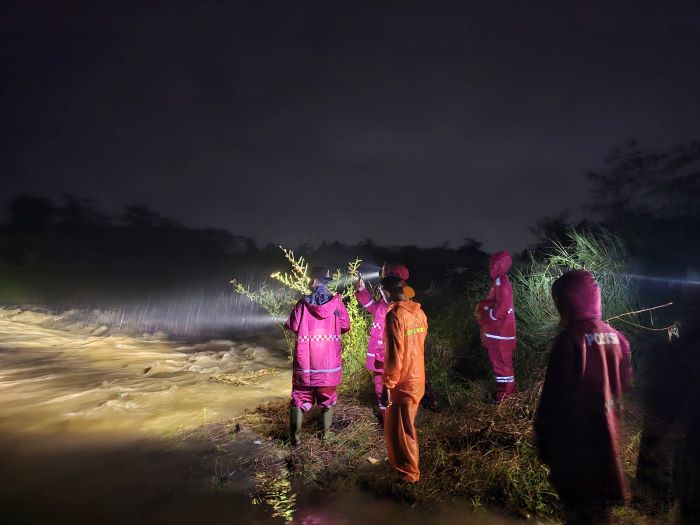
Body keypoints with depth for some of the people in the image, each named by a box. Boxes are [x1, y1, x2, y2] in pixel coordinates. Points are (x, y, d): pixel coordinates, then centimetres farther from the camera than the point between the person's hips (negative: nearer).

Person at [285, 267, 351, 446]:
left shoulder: (303, 303, -10)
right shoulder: (337, 302, -7)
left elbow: (292, 326, -5)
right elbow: (345, 326, -1)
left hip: (305, 361, -1)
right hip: (329, 362, 1)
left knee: (300, 397, 13)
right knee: (327, 399, 17)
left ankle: (295, 437, 19)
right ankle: (326, 435, 24)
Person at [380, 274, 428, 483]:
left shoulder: (395, 314, -22)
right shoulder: (419, 312, 2)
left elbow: (394, 354, -24)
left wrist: (387, 385, -16)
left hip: (401, 383, -8)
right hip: (417, 379, 8)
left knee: (399, 429, 10)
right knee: (405, 426, 24)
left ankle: (409, 472, 25)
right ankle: (401, 462, 41)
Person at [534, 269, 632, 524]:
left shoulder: (570, 339, -23)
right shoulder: (615, 336, -3)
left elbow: (555, 396, -21)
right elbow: (624, 382, 10)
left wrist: (544, 441, -11)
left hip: (575, 440, -7)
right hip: (607, 437, 7)